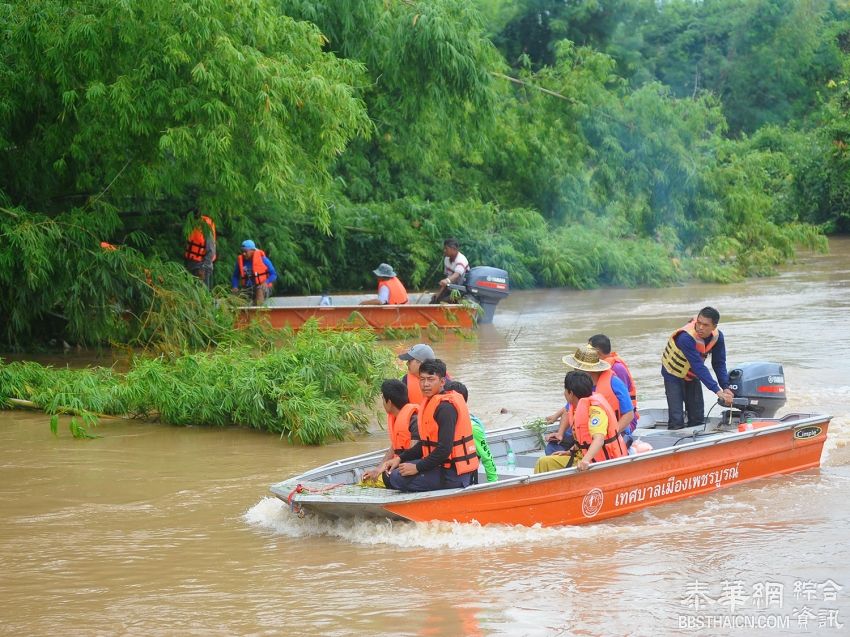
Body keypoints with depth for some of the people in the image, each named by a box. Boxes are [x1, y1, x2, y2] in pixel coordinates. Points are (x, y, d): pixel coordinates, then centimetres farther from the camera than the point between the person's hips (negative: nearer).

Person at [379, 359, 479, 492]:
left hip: (453, 475, -10)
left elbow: (445, 449, -24)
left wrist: (418, 467, -19)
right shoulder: (431, 402, 13)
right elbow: (425, 443, 19)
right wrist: (400, 459, 9)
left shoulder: (446, 407, -19)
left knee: (396, 478, -19)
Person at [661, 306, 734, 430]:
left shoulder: (717, 337, -19)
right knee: (677, 420, -14)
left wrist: (726, 387, -25)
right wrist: (718, 391, -43)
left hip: (692, 375, 6)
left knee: (698, 419, 6)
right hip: (674, 374, -6)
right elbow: (699, 367, -40)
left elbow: (719, 364, -13)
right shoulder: (686, 337, -38)